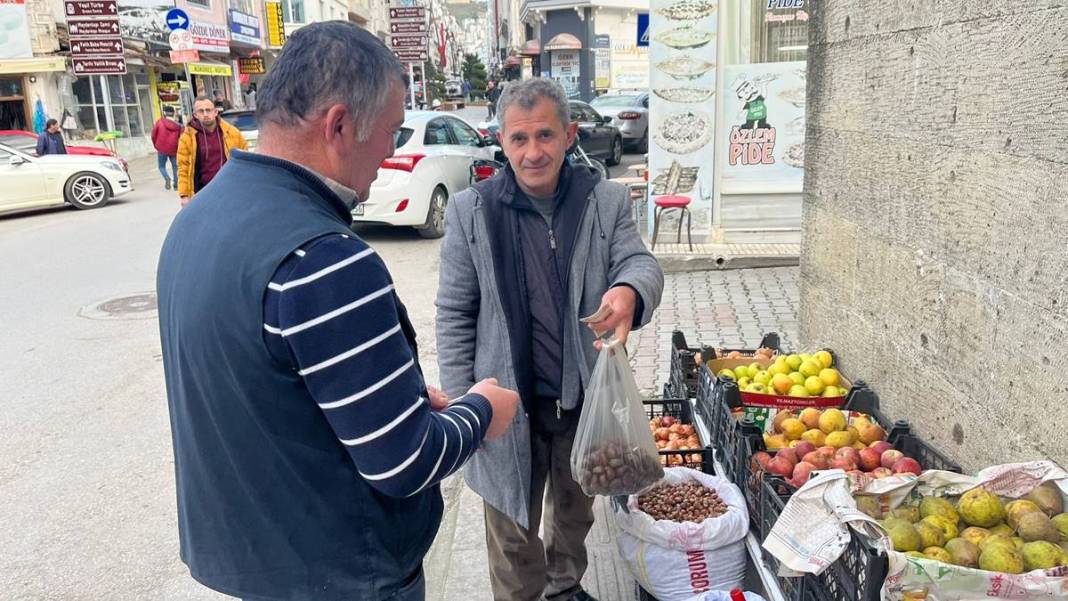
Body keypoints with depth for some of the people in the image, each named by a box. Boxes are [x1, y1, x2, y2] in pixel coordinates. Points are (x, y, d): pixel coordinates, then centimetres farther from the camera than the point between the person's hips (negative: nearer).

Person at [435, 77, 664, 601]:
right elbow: (455, 314, -4)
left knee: (575, 514, 26)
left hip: (587, 398, 3)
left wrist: (629, 291, -38)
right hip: (510, 403, -2)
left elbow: (640, 261, -13)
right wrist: (462, 403, -6)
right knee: (513, 531, 14)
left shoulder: (606, 200, -4)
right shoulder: (470, 210, -9)